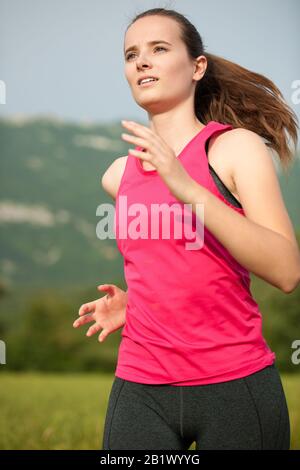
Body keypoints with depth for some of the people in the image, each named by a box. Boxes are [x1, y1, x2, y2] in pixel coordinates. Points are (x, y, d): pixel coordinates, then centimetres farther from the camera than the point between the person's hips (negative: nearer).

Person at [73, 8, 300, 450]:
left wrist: (187, 188, -23)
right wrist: (131, 302, 7)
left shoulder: (237, 147, -4)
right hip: (139, 390, 4)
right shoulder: (119, 174, 10)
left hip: (236, 384, -4)